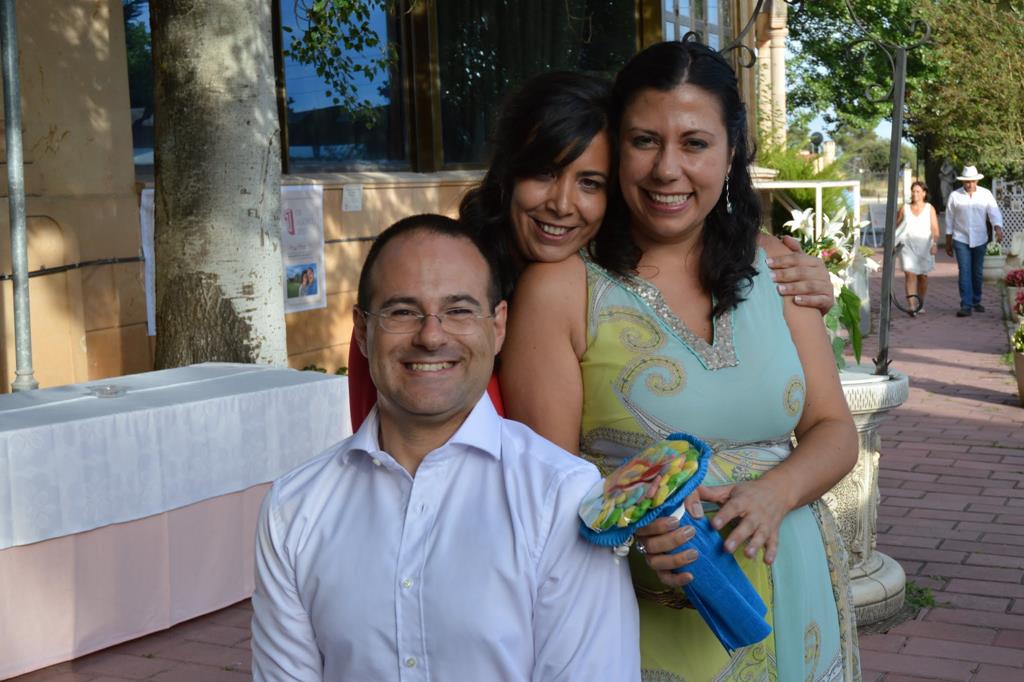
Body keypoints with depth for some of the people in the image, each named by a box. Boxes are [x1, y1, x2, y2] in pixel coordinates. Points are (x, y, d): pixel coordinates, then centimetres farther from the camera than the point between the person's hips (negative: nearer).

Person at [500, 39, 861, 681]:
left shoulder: (774, 266, 4)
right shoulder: (560, 285, -10)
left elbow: (834, 429, 5)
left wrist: (773, 493, -15)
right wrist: (633, 525, -28)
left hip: (794, 599, 4)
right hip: (645, 617, -4)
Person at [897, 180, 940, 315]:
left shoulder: (929, 209, 4)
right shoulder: (904, 209, 7)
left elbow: (935, 229, -4)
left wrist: (935, 244, -18)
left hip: (925, 246, 1)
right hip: (908, 245, -1)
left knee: (923, 276, 9)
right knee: (910, 274, -15)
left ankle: (920, 305, 24)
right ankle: (911, 305, -25)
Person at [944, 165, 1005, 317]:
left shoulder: (985, 194, 0)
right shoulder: (955, 196, -2)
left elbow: (994, 213, -7)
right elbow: (949, 220, 4)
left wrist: (998, 229, -27)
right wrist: (948, 243, 6)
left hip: (980, 240, 2)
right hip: (961, 240, -2)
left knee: (977, 272, 11)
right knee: (964, 272, -10)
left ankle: (976, 301, 27)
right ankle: (966, 306, -14)